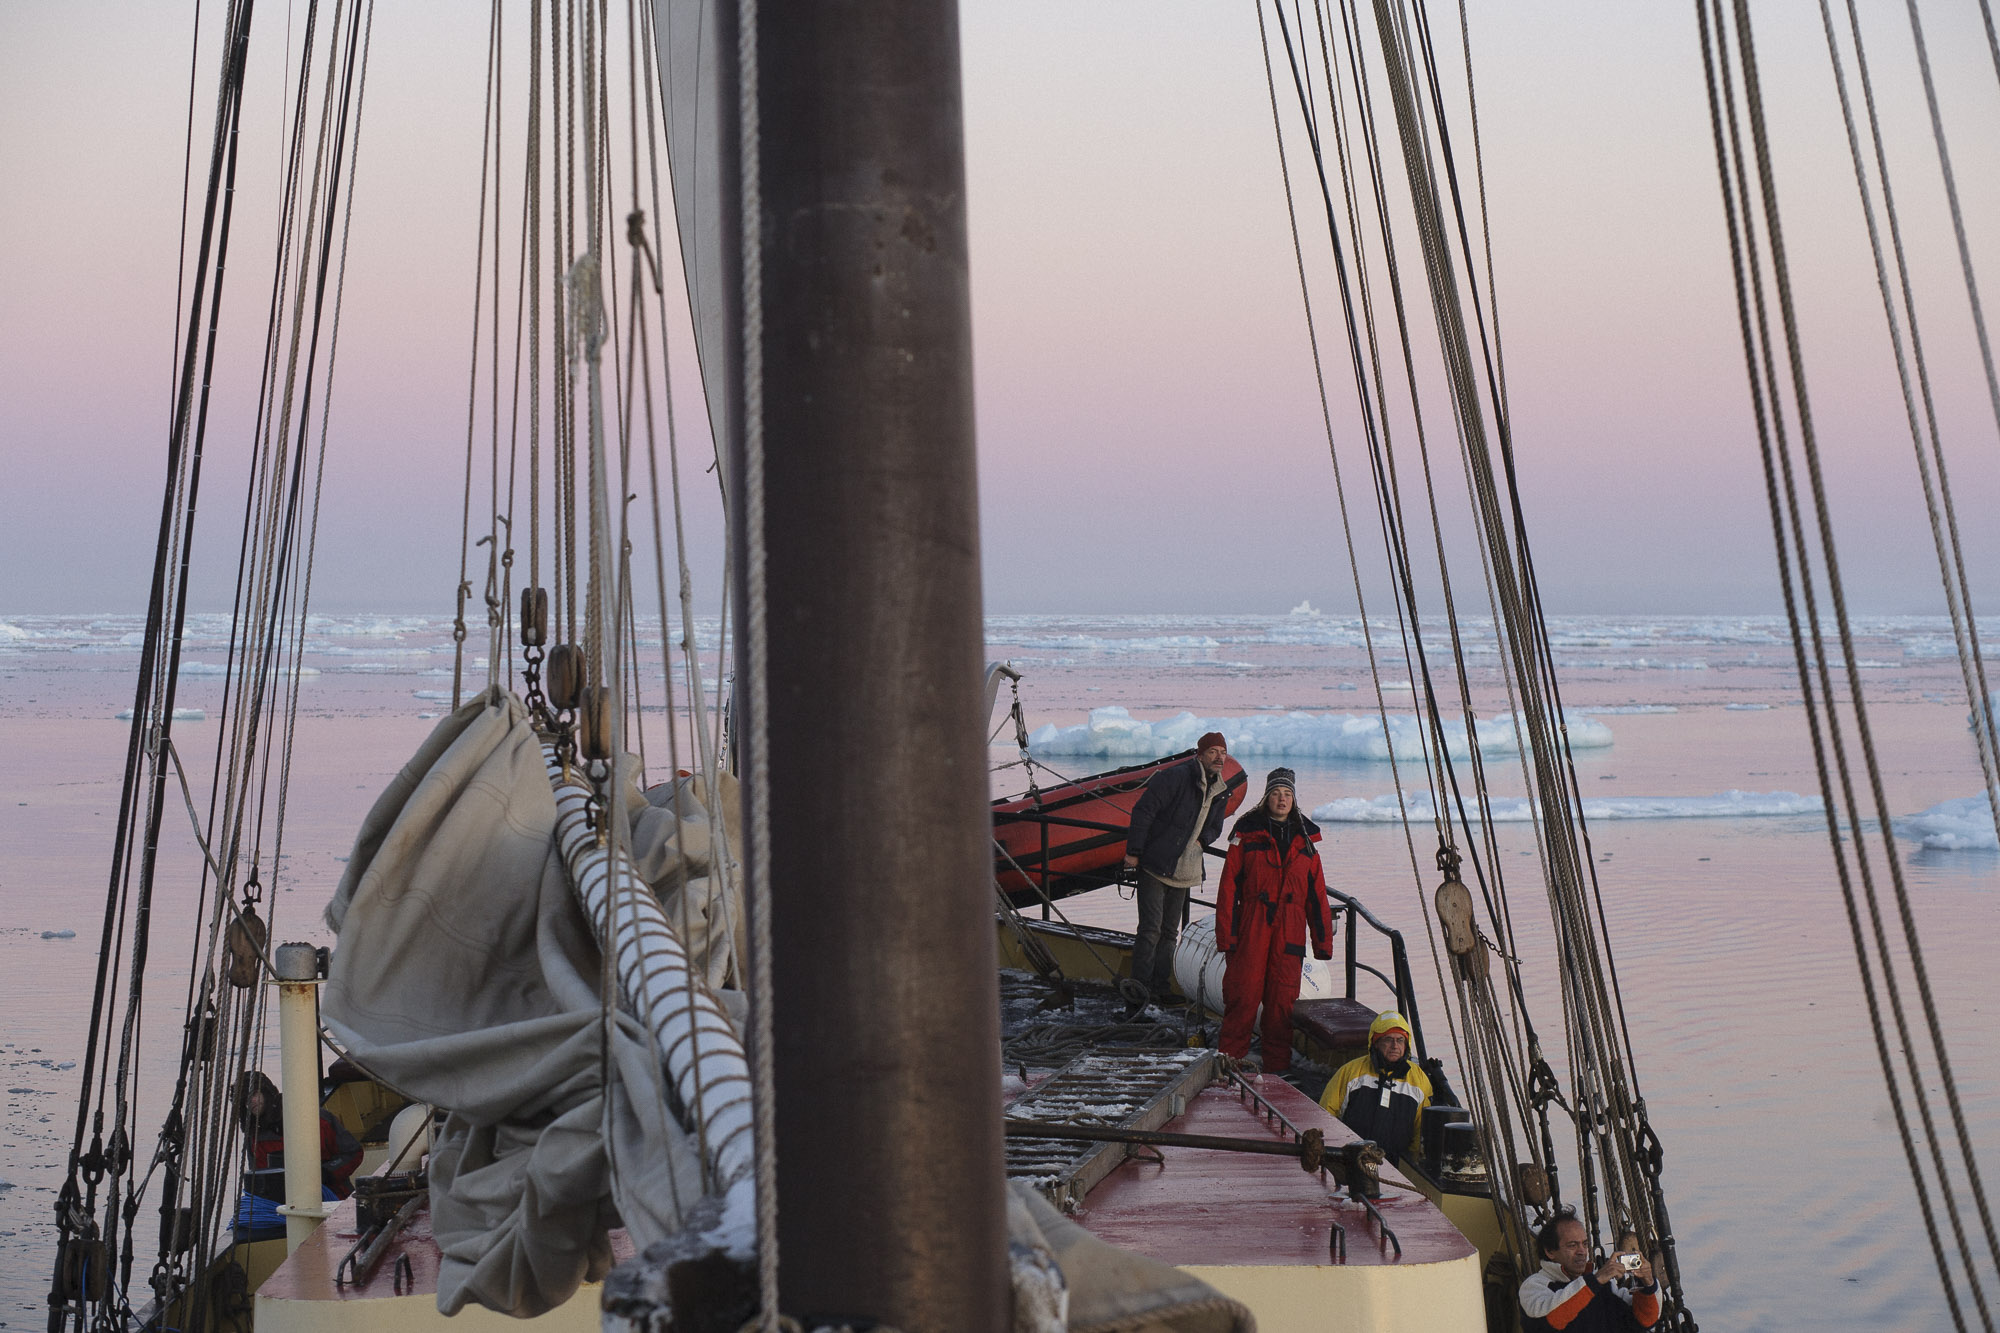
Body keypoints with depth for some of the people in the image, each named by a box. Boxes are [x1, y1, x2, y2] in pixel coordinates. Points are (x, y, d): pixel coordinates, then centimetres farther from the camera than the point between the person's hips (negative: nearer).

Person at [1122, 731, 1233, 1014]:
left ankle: (1160, 992, 20)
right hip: (1154, 865, -7)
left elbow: (1215, 828, 23)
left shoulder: (1220, 793, 9)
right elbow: (1143, 810, -16)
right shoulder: (1176, 777, -15)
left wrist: (1201, 839, -1)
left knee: (1170, 932, 12)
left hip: (1184, 872, 7)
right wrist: (1133, 851, -17)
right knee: (1150, 929, -12)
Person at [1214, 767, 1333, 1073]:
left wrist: (1323, 941, 9)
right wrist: (1226, 934, -7)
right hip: (1250, 932, -2)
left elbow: (1317, 895, 13)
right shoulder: (1247, 834, 3)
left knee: (1283, 1000, 2)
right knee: (1243, 997, -5)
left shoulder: (1305, 841, 12)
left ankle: (1277, 1068, 12)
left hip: (1289, 936, 2)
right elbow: (1228, 887, 0)